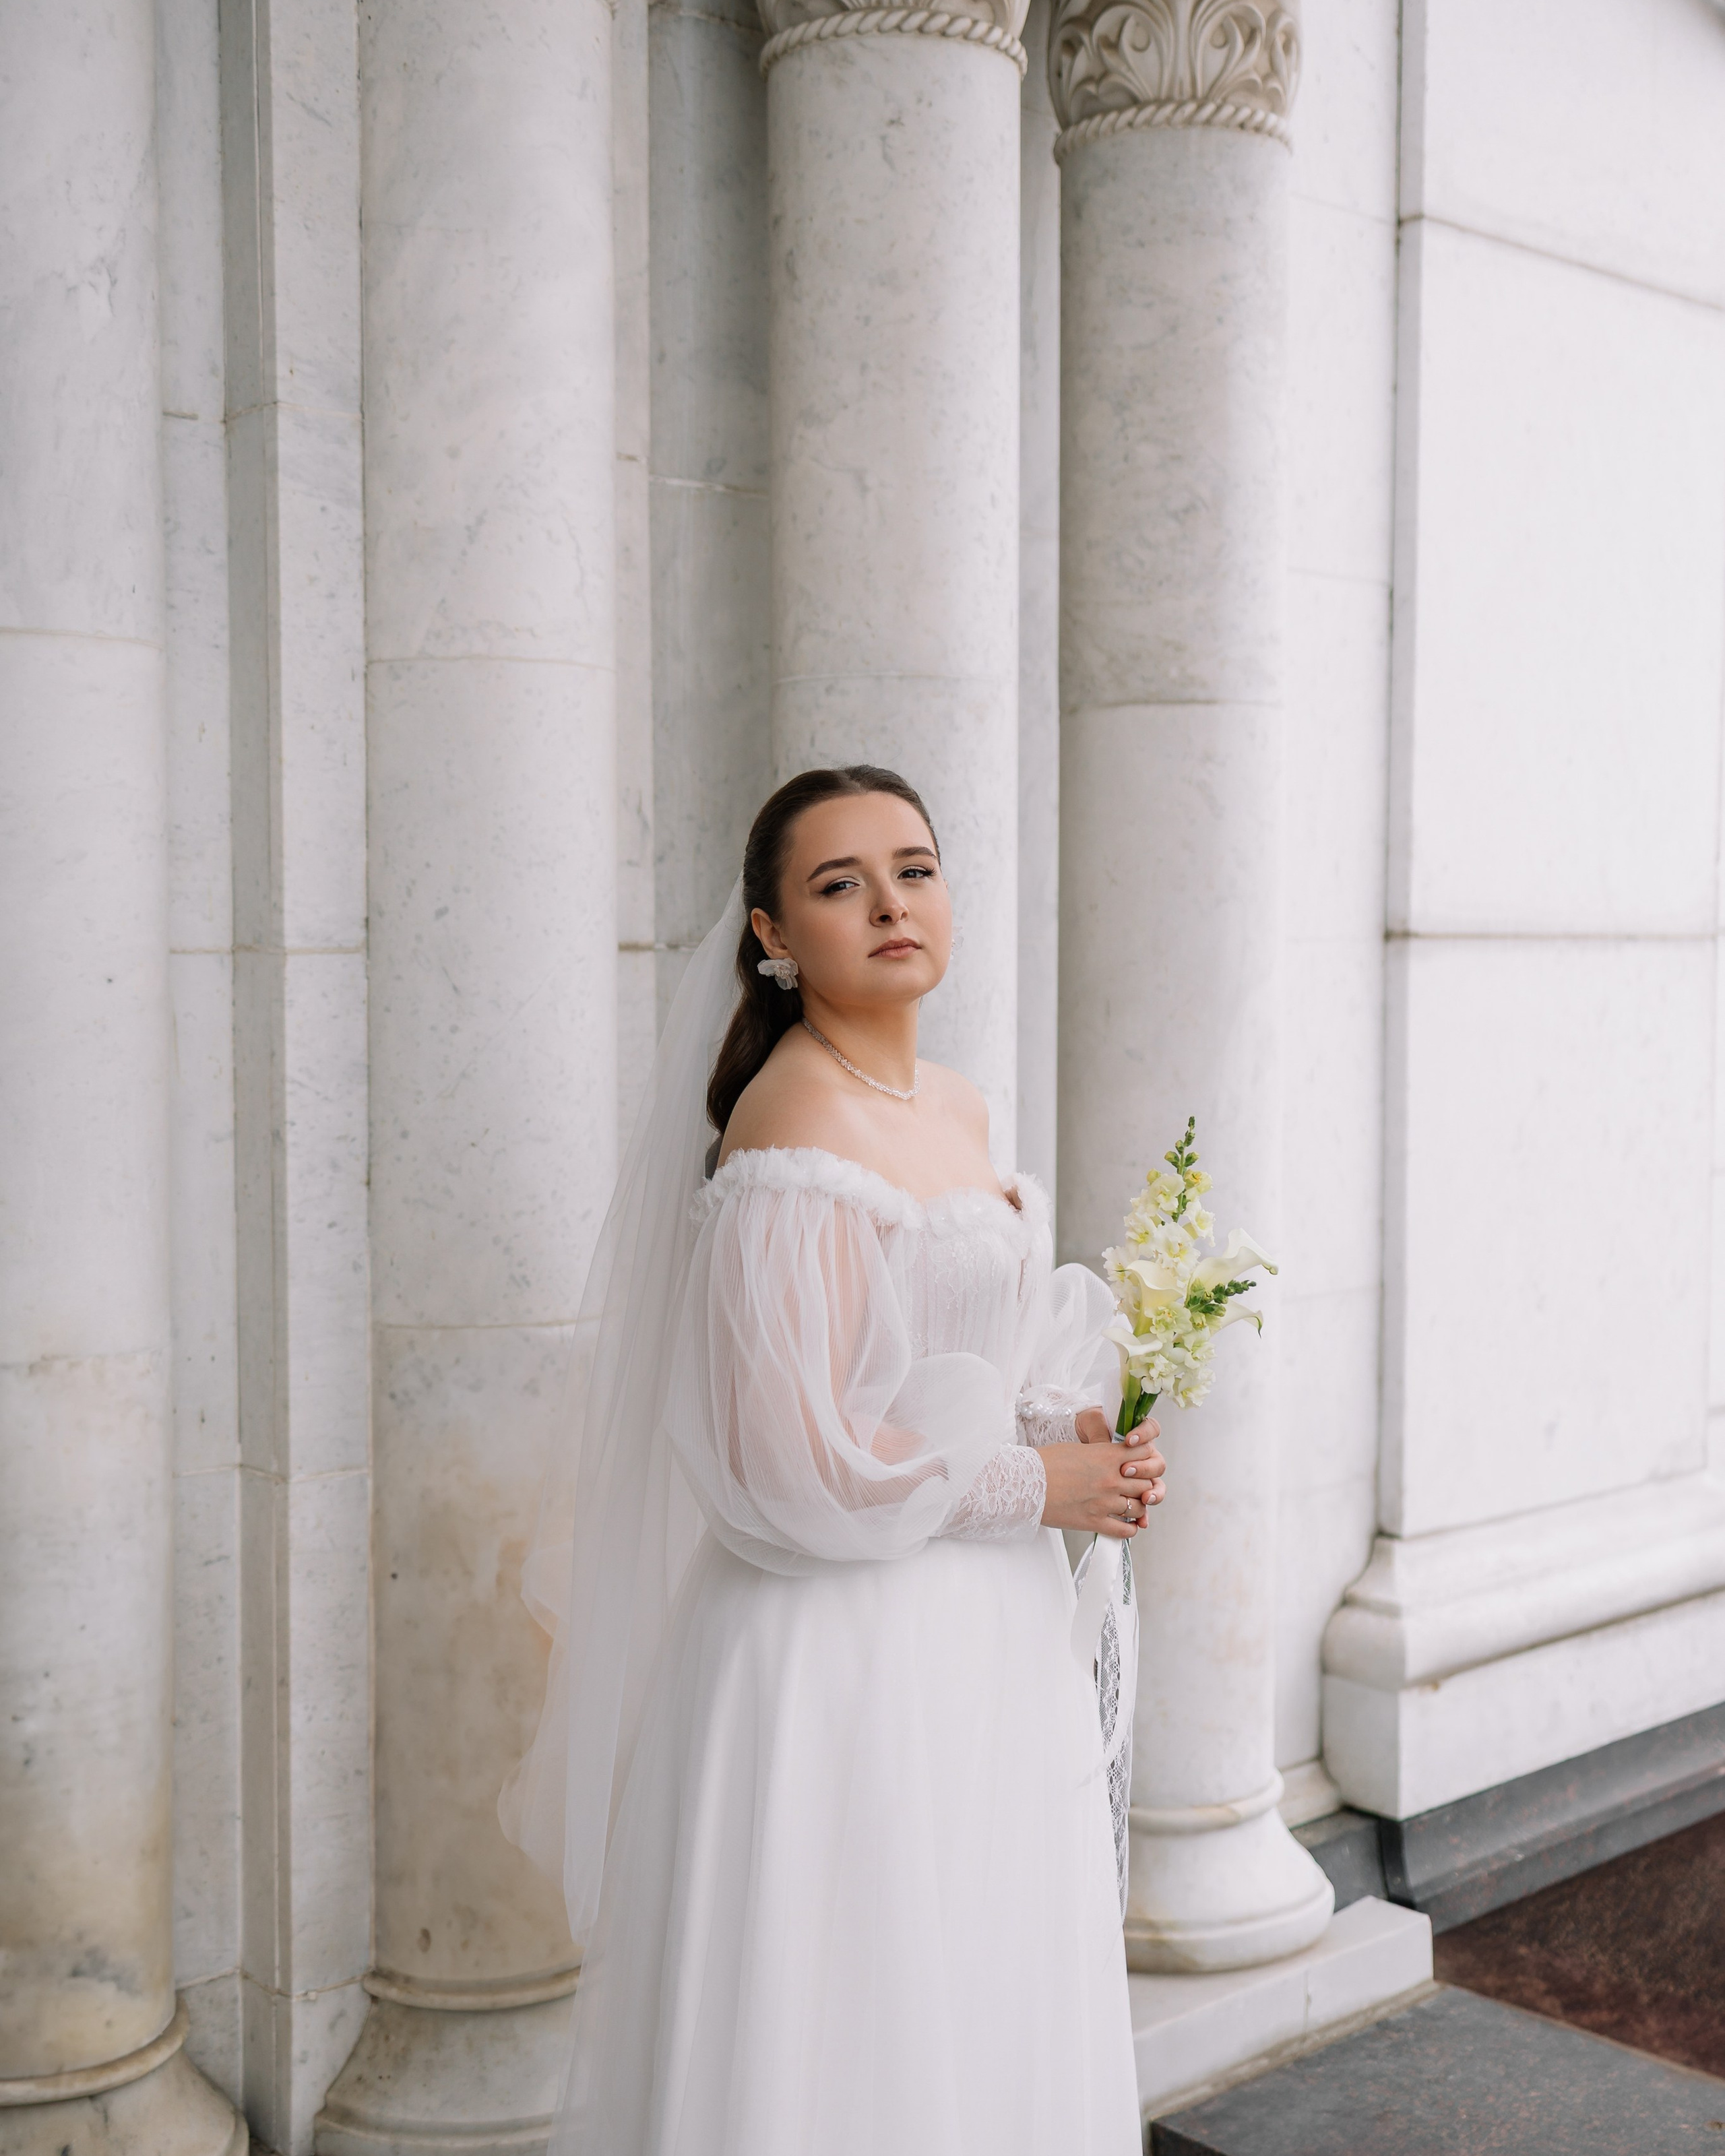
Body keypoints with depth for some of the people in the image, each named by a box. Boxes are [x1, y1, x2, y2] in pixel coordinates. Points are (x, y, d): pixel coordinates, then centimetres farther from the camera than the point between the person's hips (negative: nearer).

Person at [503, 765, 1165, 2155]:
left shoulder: (958, 1109, 7)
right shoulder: (792, 1136, -19)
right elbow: (796, 1465, -23)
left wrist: (1078, 1437, 2)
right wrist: (1034, 1484, -12)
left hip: (988, 1648, 9)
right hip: (844, 1653, -9)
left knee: (987, 2028, 19)